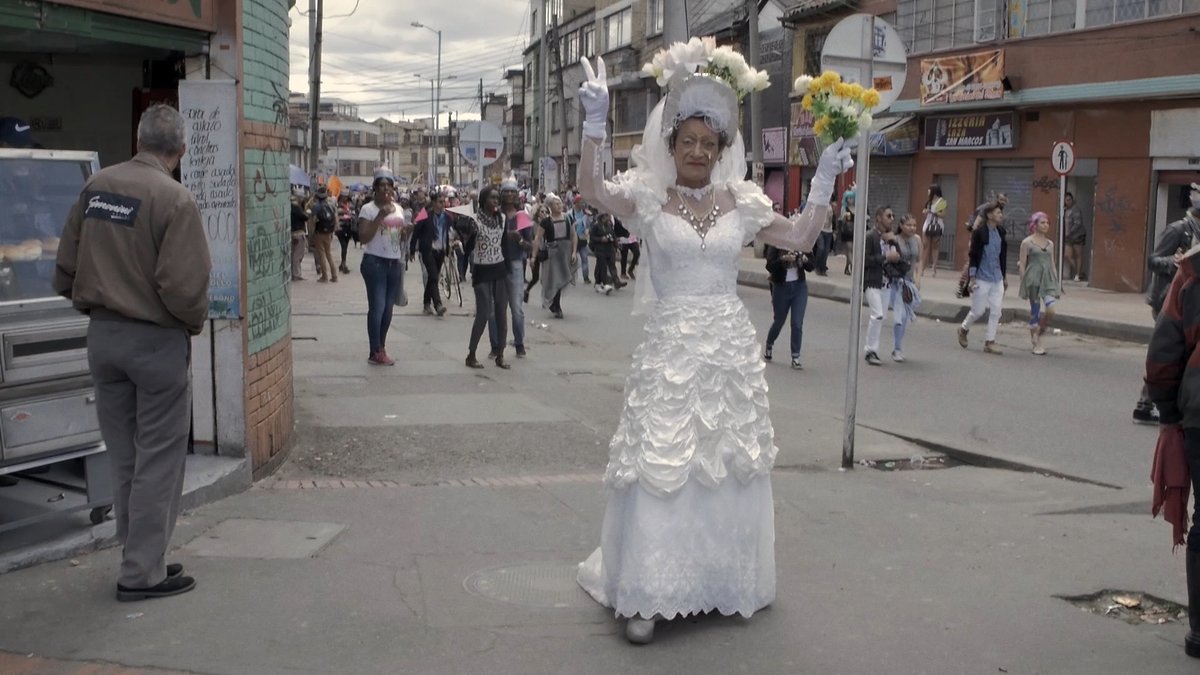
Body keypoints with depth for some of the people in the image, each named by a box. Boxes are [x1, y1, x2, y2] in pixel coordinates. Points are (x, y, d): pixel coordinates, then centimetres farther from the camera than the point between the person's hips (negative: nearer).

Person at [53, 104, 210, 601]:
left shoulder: (96, 186, 1)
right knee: (158, 460, 5)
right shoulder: (174, 199, -17)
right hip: (156, 339, -6)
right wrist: (196, 322, -4)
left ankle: (138, 556, 26)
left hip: (102, 336, 6)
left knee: (124, 457, 16)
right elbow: (184, 286, -23)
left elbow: (64, 269, 5)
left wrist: (92, 306, 17)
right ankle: (143, 573, 10)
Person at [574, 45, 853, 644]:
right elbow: (591, 191, -17)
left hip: (732, 346, 4)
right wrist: (594, 125, -27)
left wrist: (825, 181, 3)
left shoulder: (740, 203, 8)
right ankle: (647, 594, 3)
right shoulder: (648, 199, -1)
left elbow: (801, 238, 11)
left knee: (729, 460, 10)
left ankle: (725, 579, 26)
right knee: (662, 463, -4)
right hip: (670, 346, -3)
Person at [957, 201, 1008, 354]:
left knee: (996, 311, 1)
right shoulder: (979, 232, -9)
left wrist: (1004, 277, 17)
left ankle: (989, 342, 8)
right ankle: (963, 329, 28)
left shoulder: (1000, 233, 9)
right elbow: (973, 256, -10)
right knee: (978, 310, 1)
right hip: (982, 278, -6)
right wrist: (972, 278, -13)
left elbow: (1003, 256, 16)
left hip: (997, 279, 6)